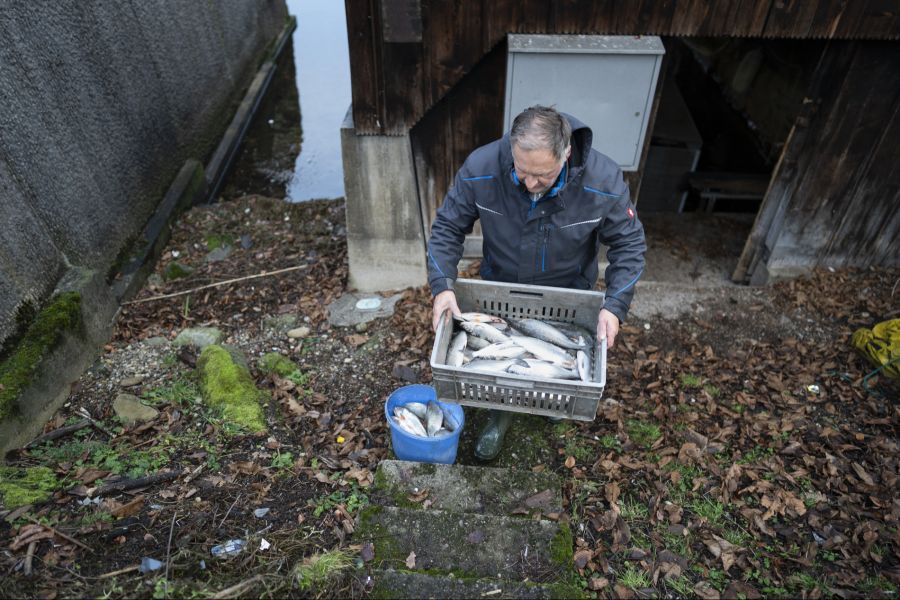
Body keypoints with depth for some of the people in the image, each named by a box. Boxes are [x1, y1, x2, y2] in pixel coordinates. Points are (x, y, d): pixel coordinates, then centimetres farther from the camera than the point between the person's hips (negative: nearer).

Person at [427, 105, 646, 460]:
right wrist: (442, 286, -31)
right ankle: (500, 416, 49)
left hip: (566, 296, 0)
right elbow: (447, 227, -18)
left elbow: (629, 244, -17)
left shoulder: (604, 181, -32)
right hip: (500, 290, 1)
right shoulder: (480, 168, -31)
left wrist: (615, 306, -28)